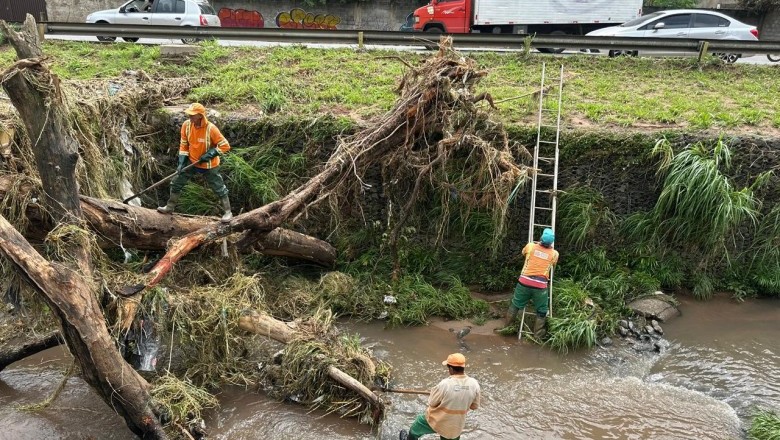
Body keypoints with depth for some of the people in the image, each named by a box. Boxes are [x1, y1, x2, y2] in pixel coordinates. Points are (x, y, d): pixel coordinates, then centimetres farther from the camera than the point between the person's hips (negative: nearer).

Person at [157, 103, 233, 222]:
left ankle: (228, 212, 21)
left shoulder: (211, 128, -26)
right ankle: (170, 207, 28)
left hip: (209, 165, -5)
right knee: (176, 183, 9)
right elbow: (183, 145, 1)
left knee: (219, 189, 4)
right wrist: (181, 162, -5)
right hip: (191, 162, 5)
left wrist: (210, 154, -24)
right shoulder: (186, 125, -11)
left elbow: (225, 146, -20)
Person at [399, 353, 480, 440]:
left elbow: (431, 403, -14)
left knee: (419, 423, 28)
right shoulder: (474, 384, -18)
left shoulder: (445, 384, -29)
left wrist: (434, 391, 5)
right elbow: (474, 406, -4)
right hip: (455, 427, 3)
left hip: (437, 421, -3)